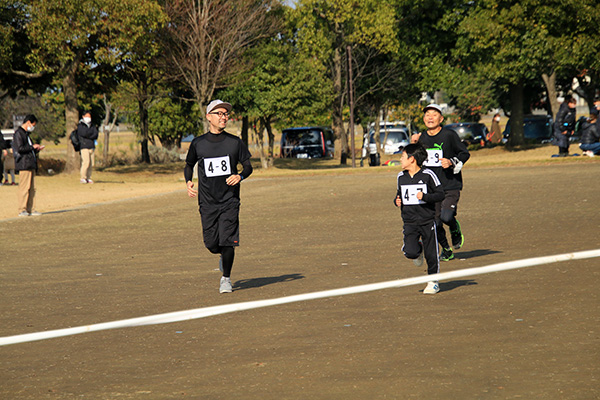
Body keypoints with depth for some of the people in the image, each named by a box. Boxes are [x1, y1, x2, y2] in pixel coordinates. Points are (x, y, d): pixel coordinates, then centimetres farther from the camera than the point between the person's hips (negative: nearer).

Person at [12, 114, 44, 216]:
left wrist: (36, 149, 12)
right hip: (24, 164, -10)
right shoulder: (18, 133, -7)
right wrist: (32, 147, -9)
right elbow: (20, 148, -17)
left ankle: (31, 209, 9)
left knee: (32, 188, 7)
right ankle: (22, 210, -9)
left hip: (31, 164, 10)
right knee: (24, 187, -10)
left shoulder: (26, 134, 23)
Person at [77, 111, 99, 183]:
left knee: (91, 164, 0)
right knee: (86, 162, -17)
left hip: (91, 147, 6)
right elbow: (84, 133, -14)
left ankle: (88, 178, 6)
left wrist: (88, 136, -10)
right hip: (84, 147, -6)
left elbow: (96, 135, 4)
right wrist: (91, 132, 0)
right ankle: (82, 178, -12)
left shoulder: (92, 126, 18)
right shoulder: (80, 126, 2)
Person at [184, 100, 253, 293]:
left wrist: (240, 176, -14)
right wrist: (188, 182, -1)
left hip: (230, 200, -1)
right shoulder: (198, 144, 4)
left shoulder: (235, 142, 2)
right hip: (207, 202, 1)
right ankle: (224, 256, 35)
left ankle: (226, 279, 7)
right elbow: (189, 165, 18)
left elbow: (248, 166, 8)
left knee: (227, 241, -10)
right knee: (211, 243, -1)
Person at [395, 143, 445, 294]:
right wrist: (397, 201, 2)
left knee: (431, 254, 1)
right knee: (410, 252, -15)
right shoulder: (401, 177, 8)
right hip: (409, 222, 3)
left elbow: (440, 194, -6)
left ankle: (433, 281, 19)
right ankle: (418, 249, 20)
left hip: (427, 221, -3)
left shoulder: (428, 175, -8)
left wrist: (425, 197, -21)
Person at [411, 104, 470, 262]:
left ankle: (455, 229, 11)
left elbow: (465, 153, -1)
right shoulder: (422, 138, 8)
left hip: (451, 186, -5)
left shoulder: (449, 135, -7)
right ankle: (446, 250, 26)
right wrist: (414, 144, 4)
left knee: (446, 216, -24)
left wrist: (452, 162, -17)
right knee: (435, 222, 2)